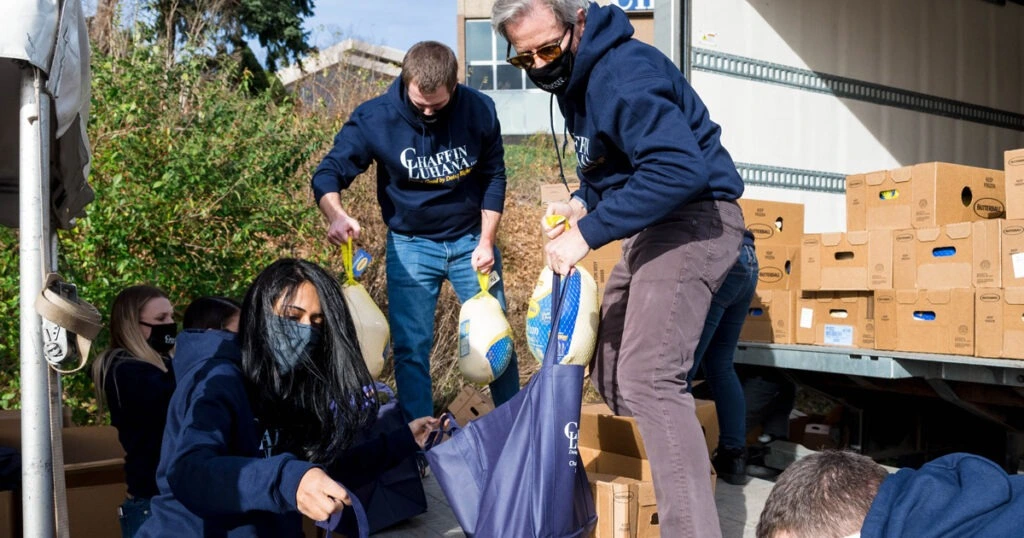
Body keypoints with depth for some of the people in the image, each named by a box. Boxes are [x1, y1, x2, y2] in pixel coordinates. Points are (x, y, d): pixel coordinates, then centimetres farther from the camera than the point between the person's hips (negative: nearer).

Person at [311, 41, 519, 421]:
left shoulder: (479, 110, -13)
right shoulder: (374, 118, -18)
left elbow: (493, 178, -2)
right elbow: (328, 174, -16)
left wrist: (486, 241, -7)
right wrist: (336, 215, -38)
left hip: (471, 239, 1)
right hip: (410, 245, -1)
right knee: (411, 346, -2)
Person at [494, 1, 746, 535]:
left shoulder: (624, 73, -21)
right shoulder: (574, 75, 11)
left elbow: (680, 169, -33)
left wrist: (588, 232, -30)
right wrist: (580, 203, 1)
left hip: (693, 218, -11)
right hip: (653, 226, 11)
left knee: (647, 379, -21)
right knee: (608, 372, 14)